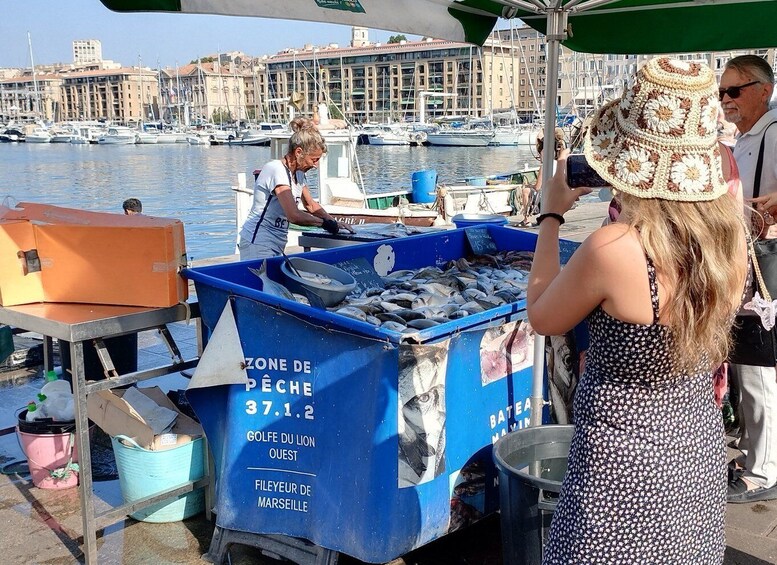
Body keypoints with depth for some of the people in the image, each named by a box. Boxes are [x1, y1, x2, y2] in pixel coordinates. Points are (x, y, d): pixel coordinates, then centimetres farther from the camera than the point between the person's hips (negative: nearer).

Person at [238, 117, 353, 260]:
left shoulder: (298, 174, 10)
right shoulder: (277, 170, -17)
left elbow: (311, 205, 24)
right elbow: (294, 215, -25)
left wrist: (334, 222, 8)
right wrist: (325, 223, -12)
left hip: (276, 246, 9)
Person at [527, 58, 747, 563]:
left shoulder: (613, 249, -28)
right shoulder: (732, 236, -9)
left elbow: (542, 318, -9)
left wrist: (553, 213, -1)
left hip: (625, 467, -6)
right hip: (701, 451, 7)